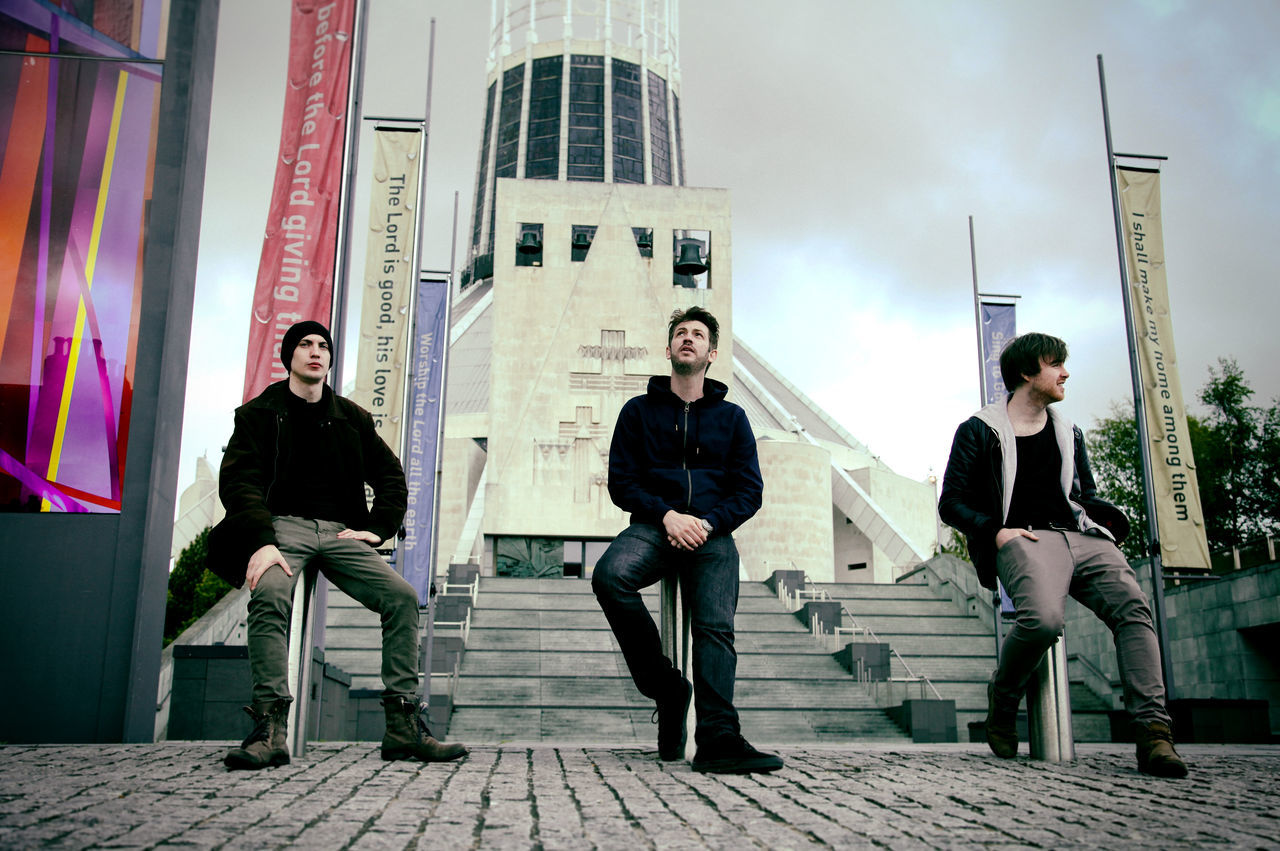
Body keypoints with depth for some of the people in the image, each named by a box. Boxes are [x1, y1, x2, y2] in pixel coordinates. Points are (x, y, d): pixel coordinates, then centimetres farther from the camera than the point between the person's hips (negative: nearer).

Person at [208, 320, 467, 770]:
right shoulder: (259, 413, 10)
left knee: (402, 596, -20)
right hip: (283, 526, -3)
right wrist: (261, 542, -21)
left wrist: (377, 529, 2)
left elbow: (391, 476, 21)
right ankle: (270, 727, -34)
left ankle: (403, 725, -18)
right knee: (270, 594, -36)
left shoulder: (352, 418, 20)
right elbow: (238, 480, -4)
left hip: (340, 532, 3)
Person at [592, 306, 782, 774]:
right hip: (653, 525, 0)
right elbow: (621, 481, 7)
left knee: (716, 626, -21)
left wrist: (707, 523, -9)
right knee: (610, 575, -31)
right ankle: (667, 689, -15)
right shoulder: (639, 411, 15)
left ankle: (718, 737, -27)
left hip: (712, 533, 1)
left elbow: (749, 490, 11)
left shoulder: (731, 417, 17)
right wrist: (667, 515, -10)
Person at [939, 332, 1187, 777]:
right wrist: (995, 530, -9)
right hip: (1024, 539, -5)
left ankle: (1154, 731, -29)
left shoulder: (1068, 432, 28)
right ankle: (1002, 699, -6)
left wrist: (1105, 522, 9)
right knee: (1043, 617, -35)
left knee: (1133, 607, -25)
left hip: (1081, 538, 5)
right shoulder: (979, 430, 11)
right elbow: (951, 503, 8)